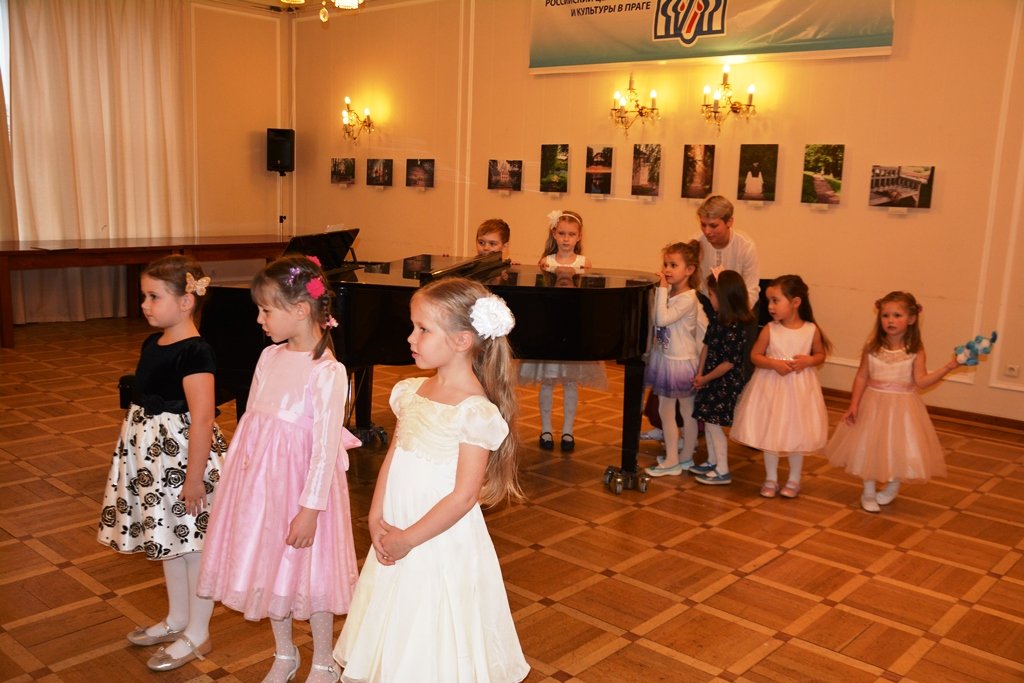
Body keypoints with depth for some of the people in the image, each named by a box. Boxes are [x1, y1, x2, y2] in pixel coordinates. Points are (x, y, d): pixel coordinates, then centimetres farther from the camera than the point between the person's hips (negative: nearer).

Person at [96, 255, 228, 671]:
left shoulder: (195, 353, -21)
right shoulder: (152, 343, 6)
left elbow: (202, 418, -24)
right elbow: (146, 402, 14)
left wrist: (195, 477, -23)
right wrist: (137, 454, 18)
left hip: (183, 456, -9)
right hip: (153, 453, 9)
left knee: (194, 542, 6)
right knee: (169, 539, 21)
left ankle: (196, 635, 22)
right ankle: (177, 619, 39)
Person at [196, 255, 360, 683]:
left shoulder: (328, 371, -19)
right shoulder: (269, 357, 3)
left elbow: (326, 447, -19)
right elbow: (250, 419, 11)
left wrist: (310, 508, -18)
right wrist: (233, 475, 13)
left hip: (299, 482, -7)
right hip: (258, 479, 7)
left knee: (308, 575, 7)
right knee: (268, 569, 18)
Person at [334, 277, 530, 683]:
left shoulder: (475, 412, -21)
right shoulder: (411, 392, 1)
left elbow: (464, 496, -20)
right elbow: (392, 458, 6)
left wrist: (408, 539, -15)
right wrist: (377, 520, -5)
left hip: (441, 544, -6)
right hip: (396, 536, 7)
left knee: (435, 649, 10)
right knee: (396, 631, 21)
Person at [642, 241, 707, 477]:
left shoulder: (688, 298, -21)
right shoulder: (668, 292, 3)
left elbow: (662, 319, -30)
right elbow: (655, 319, 1)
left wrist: (662, 289, -26)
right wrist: (661, 289, 1)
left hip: (682, 361, -8)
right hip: (663, 358, 8)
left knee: (687, 411, 8)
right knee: (665, 410, 14)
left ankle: (686, 457, 20)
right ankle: (672, 458, 25)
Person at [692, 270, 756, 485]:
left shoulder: (736, 328, -24)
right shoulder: (719, 320, 3)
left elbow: (729, 363, -23)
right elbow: (707, 345, 8)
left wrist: (705, 378, -13)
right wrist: (700, 374, 0)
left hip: (726, 384, -9)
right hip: (713, 381, 9)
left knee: (713, 422, -3)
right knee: (707, 420, 17)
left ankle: (722, 471, 9)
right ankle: (712, 462, 32)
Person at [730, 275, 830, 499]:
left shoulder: (811, 330, -7)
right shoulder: (769, 329, -8)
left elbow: (820, 355, 5)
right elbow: (755, 356, -4)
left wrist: (808, 361, -16)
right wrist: (774, 363, -20)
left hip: (800, 387, 0)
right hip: (771, 386, 0)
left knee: (797, 435, 11)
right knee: (769, 434, 9)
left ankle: (794, 480, 30)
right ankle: (771, 479, 26)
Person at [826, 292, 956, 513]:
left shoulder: (915, 350, -10)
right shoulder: (872, 347, -6)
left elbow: (921, 381, -17)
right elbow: (861, 377, -2)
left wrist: (948, 367, -27)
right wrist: (854, 405, -7)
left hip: (902, 407, -1)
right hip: (873, 404, 1)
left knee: (900, 448, 7)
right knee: (869, 447, 8)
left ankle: (893, 487, 36)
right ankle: (868, 492, 28)